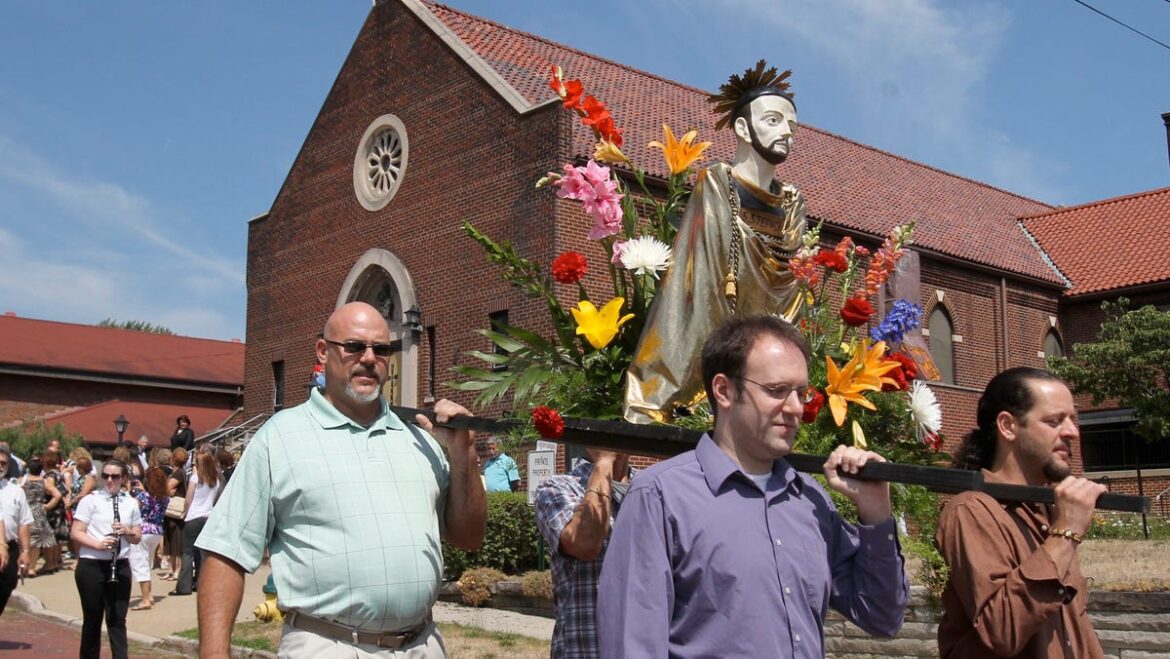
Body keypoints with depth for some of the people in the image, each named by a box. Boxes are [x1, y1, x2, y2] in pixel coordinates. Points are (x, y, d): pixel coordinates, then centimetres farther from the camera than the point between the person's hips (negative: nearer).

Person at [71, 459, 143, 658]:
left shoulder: (130, 503, 8)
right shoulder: (90, 500, -2)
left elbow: (137, 538, 12)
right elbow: (76, 533, -7)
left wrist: (127, 531, -10)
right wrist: (98, 544, -22)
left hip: (120, 566, 3)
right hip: (91, 566, -3)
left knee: (117, 620, 1)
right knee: (92, 619, 7)